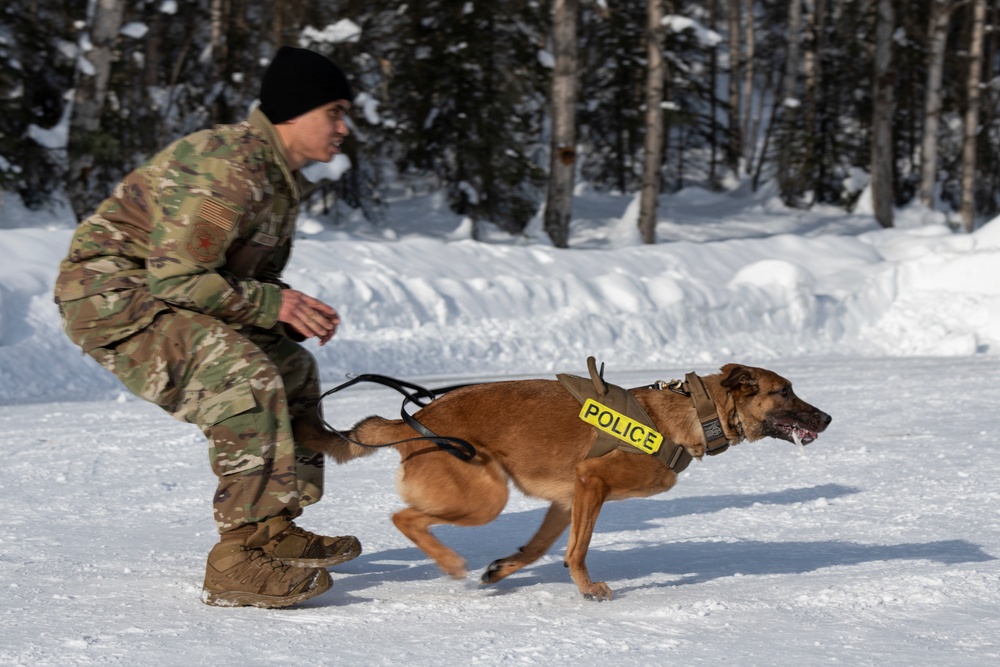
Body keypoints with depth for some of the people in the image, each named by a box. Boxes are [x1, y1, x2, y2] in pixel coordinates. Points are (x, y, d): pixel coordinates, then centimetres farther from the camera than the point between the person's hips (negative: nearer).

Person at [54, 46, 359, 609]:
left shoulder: (282, 177, 11)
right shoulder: (229, 168, -23)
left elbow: (251, 274, 20)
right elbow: (176, 276, -27)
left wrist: (292, 314, -1)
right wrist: (272, 304, -21)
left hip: (157, 291, 11)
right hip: (110, 294, -11)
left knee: (290, 367, 13)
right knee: (247, 385, -26)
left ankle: (273, 532, 18)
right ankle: (238, 564, -24)